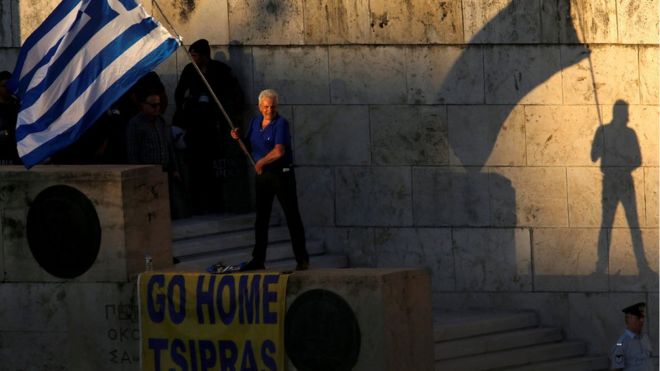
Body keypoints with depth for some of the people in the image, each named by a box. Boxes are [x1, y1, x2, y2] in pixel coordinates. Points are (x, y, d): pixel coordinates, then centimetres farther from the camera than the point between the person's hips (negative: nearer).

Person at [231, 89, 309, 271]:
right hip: (262, 175, 6)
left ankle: (302, 259, 1)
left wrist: (261, 162, -12)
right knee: (261, 218, 7)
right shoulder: (255, 122, 9)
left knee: (292, 216, -2)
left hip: (281, 174, -6)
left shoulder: (281, 123, -12)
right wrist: (238, 139, -2)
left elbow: (279, 151, -22)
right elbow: (249, 147, 17)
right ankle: (258, 259, 12)